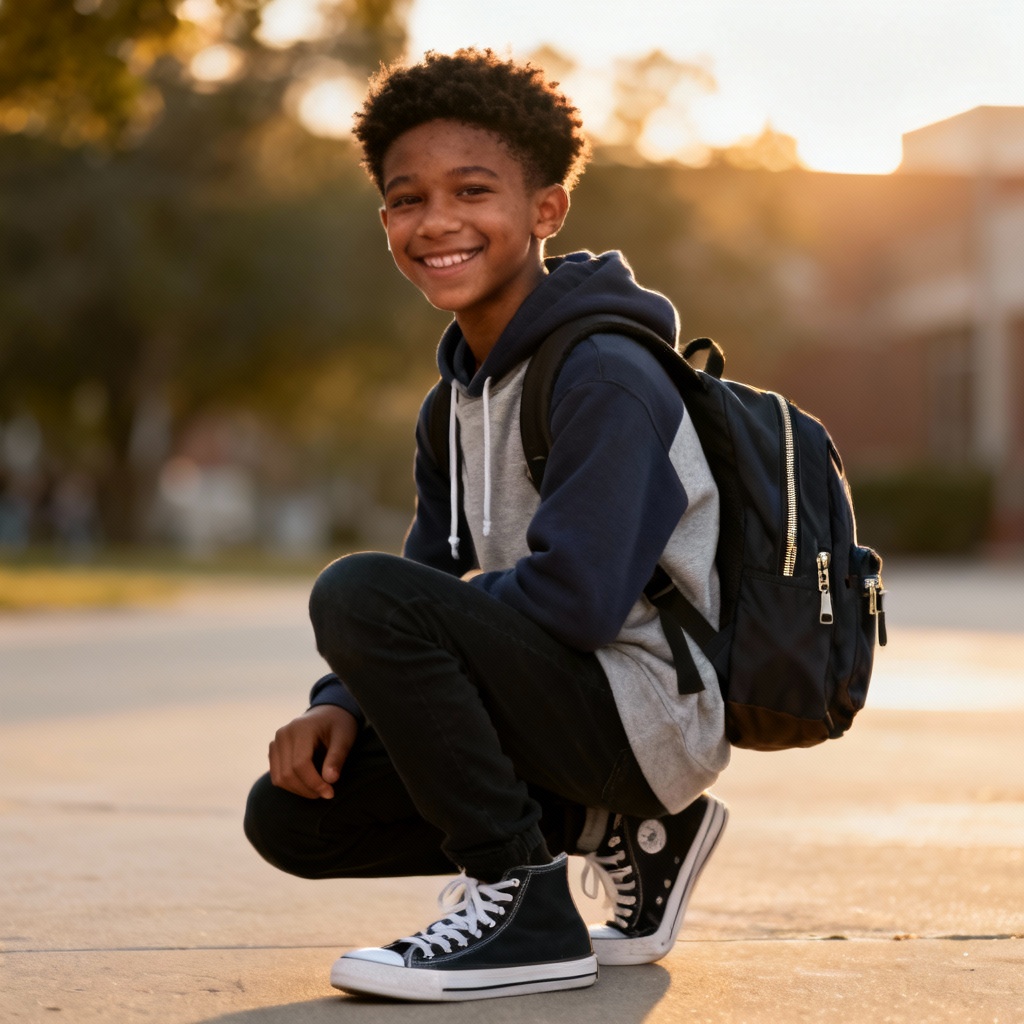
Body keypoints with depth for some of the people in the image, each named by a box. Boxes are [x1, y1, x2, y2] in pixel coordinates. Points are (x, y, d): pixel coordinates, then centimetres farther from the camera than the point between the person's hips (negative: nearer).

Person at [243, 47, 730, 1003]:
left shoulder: (606, 377, -16)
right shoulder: (455, 402, 14)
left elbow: (578, 596, -25)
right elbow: (437, 586, 15)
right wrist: (345, 703, -4)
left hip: (643, 703, -9)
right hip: (561, 709, 9)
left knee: (358, 592, -25)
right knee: (291, 816, 5)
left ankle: (523, 906, -15)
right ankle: (623, 833, 11)